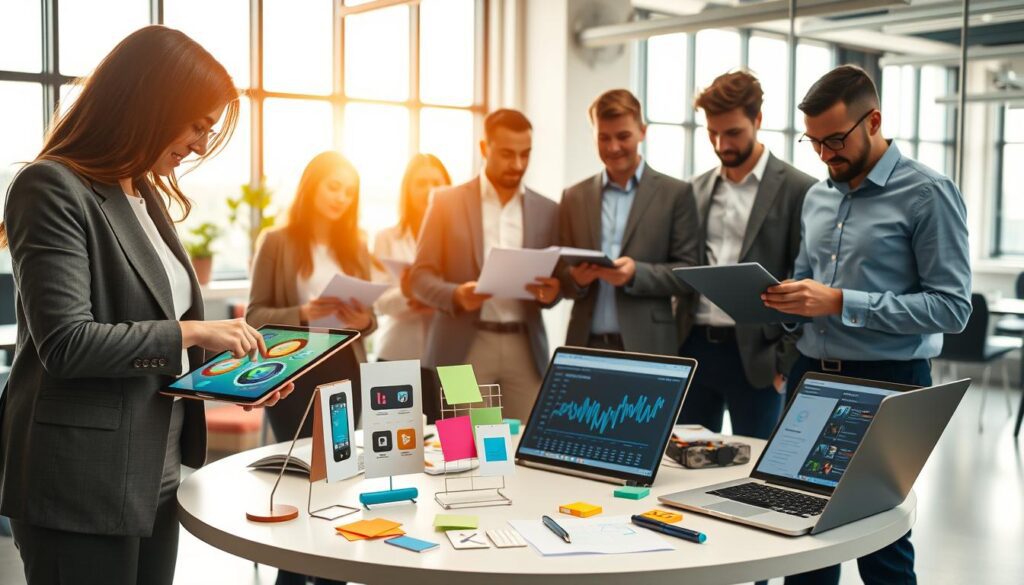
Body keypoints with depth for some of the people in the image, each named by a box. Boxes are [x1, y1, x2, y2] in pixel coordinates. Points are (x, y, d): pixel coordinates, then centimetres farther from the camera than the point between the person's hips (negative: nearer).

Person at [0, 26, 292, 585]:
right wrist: (190, 333, -16)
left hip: (155, 475, 8)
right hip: (81, 487, -8)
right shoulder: (54, 188, -12)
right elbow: (66, 343, -20)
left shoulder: (146, 196, 15)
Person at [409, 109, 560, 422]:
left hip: (525, 348, 2)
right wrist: (456, 295, -19)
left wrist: (551, 292, -11)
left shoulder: (547, 210, 10)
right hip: (464, 347, -2)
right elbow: (419, 275, 0)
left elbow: (556, 283, 13)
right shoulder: (447, 202, 2)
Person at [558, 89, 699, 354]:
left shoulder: (675, 193, 3)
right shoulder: (574, 197, 10)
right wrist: (576, 278, -11)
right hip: (586, 345, 2)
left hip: (646, 348, -2)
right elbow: (560, 277, 11)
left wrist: (636, 273, -17)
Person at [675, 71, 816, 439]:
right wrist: (675, 343, 8)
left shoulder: (797, 190, -4)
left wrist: (787, 362, -10)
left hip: (755, 354, -5)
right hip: (693, 347, 5)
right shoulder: (698, 190, 12)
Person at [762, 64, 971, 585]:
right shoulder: (817, 197, 12)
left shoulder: (927, 194, -9)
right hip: (811, 376, 6)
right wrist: (786, 299, -3)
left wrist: (840, 303, -21)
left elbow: (952, 307, -15)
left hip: (885, 385, -6)